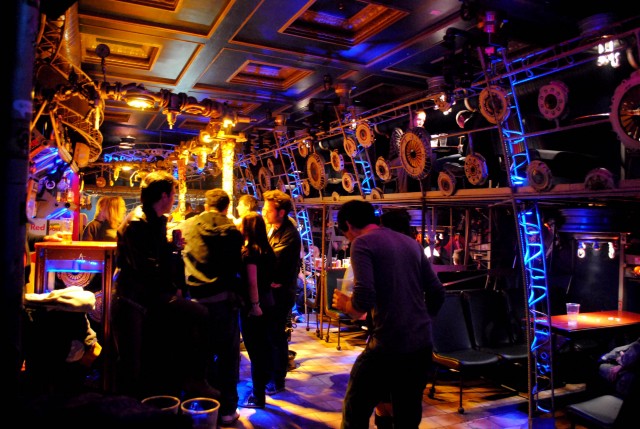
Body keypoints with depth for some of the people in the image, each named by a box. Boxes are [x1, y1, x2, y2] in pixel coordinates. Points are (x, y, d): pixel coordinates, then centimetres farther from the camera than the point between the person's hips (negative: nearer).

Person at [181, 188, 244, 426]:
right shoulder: (232, 231, -3)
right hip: (223, 298, -2)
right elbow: (239, 266, 0)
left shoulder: (186, 226, 4)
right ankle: (226, 410, 14)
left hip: (195, 298, 3)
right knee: (228, 353, 9)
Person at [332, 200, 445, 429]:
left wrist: (345, 305, 2)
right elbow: (437, 293, 14)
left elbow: (364, 300, -18)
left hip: (388, 346, -7)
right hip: (422, 345, 7)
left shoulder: (363, 243, -7)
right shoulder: (411, 243, 13)